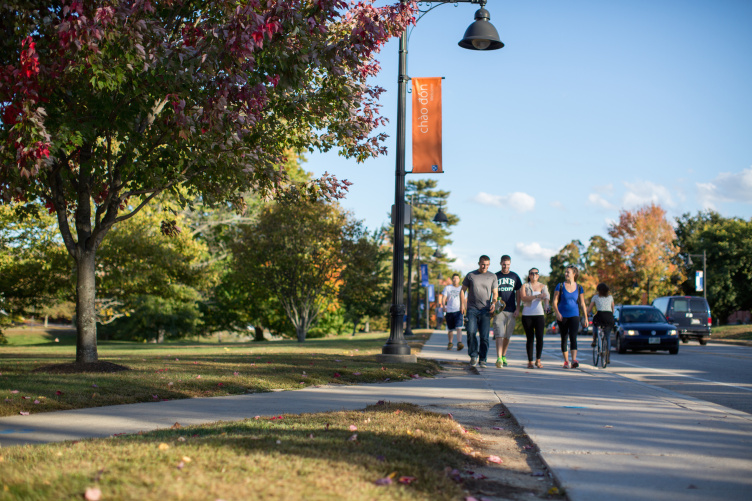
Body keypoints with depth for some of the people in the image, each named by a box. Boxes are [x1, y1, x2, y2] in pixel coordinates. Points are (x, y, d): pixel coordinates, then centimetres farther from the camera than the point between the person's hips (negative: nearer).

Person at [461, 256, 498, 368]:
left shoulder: (492, 277, 11)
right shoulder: (470, 275, 10)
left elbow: (495, 293, 13)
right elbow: (463, 290, 14)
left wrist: (494, 303, -7)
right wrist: (462, 305, 3)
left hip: (485, 310, 0)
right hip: (472, 309, 0)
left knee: (484, 336, -3)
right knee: (471, 332, -14)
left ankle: (482, 359, 7)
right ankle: (473, 356, 3)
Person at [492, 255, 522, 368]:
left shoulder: (515, 277, 10)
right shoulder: (495, 276, 5)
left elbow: (518, 294, 11)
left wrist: (517, 309, 3)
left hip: (511, 311, 2)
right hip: (498, 310, -2)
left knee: (507, 336, 8)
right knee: (499, 334, -13)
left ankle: (503, 356, 22)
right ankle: (498, 358, -21)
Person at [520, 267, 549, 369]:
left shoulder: (542, 286, 8)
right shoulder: (525, 286, 8)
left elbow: (546, 297, -10)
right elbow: (523, 298, -10)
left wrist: (546, 306, -32)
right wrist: (537, 296, -22)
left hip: (539, 314, 0)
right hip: (527, 315, 0)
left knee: (539, 337, -11)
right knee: (530, 338, 1)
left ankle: (538, 360, 3)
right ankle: (530, 361, 10)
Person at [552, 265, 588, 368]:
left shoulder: (579, 287, 6)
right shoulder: (560, 286, 3)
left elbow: (582, 303, 10)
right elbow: (555, 301, 0)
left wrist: (585, 317, 6)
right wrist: (557, 313, -15)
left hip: (574, 315, 0)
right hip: (562, 316, 1)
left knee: (573, 337, -16)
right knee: (564, 339, 5)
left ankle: (574, 360, -25)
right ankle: (566, 361, 14)